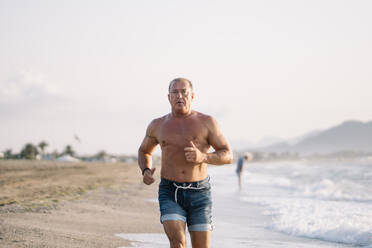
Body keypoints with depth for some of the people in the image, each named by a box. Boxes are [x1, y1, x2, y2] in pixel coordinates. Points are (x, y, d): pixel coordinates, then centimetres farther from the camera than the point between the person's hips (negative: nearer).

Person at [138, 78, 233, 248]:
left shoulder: (207, 122, 2)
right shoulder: (157, 125, 8)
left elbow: (228, 156, -1)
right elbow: (144, 151, 26)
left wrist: (202, 157, -21)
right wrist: (146, 171, 4)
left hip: (199, 194, 0)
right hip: (170, 194, 0)